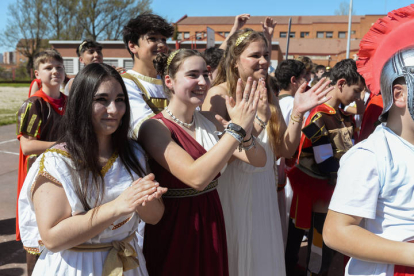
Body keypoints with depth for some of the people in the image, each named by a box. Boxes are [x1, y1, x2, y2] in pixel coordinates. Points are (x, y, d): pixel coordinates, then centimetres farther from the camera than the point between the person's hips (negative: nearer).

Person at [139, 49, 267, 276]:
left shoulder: (209, 120, 2)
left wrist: (245, 133, -23)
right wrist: (237, 128, -28)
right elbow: (196, 178, -29)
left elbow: (259, 160, -3)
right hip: (174, 229, -6)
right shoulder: (154, 127, -17)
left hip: (212, 225, 6)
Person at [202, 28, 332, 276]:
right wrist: (258, 119, -28)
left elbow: (286, 150, 3)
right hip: (231, 189, -5)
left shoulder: (269, 96, 5)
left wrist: (298, 113, -12)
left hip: (263, 190, 6)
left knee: (263, 255, 17)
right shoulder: (220, 95, -13)